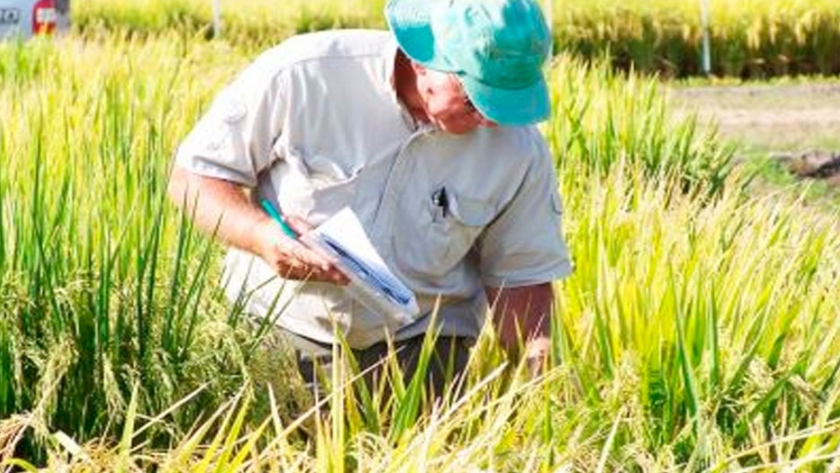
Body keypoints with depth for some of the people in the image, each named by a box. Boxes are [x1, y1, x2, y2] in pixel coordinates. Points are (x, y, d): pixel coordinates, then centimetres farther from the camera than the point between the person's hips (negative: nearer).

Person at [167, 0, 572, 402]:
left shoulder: (521, 151, -6)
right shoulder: (302, 74, -15)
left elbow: (521, 276, 4)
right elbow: (192, 176, -7)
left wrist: (538, 363, -12)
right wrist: (259, 233, -25)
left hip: (419, 341, 2)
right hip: (280, 324, -2)